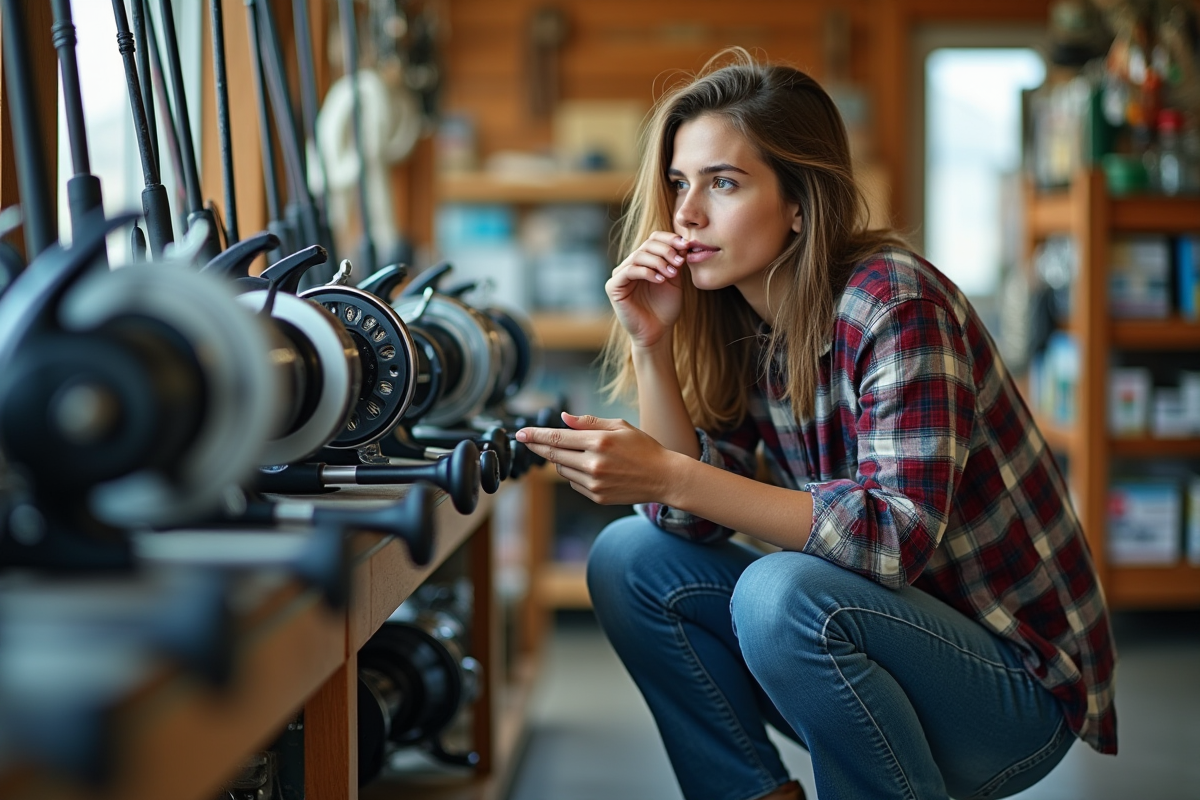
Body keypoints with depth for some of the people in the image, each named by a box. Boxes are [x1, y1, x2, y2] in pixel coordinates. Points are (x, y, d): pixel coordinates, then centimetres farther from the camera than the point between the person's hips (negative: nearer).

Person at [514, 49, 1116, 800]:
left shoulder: (895, 302, -22)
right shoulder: (738, 322, 1)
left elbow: (898, 535, -31)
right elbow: (693, 521, -3)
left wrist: (670, 477, -35)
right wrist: (650, 344, -14)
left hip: (1016, 677, -7)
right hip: (887, 624, 7)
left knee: (781, 591, -32)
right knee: (629, 557, -4)